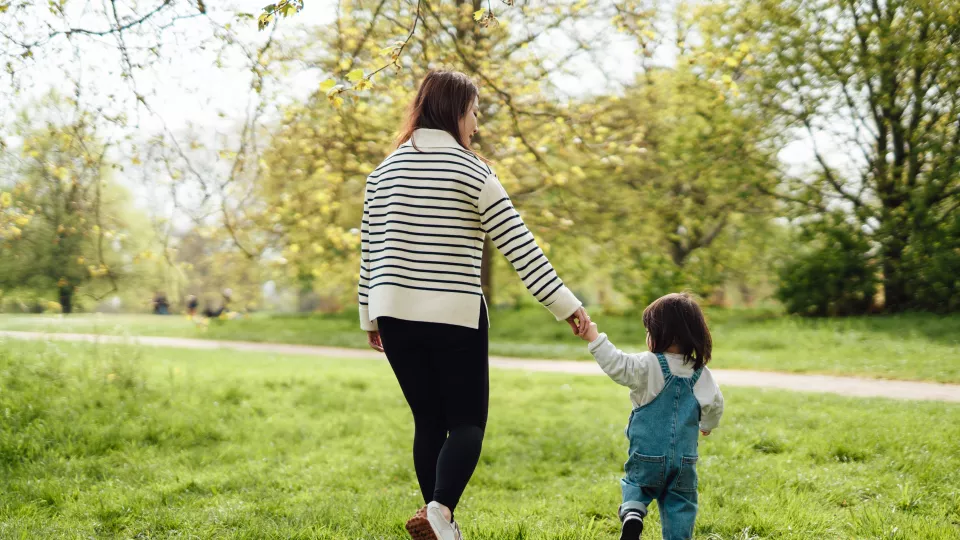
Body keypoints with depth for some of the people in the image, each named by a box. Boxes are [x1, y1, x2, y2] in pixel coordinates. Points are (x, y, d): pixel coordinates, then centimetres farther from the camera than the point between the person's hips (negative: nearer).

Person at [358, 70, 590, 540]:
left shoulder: (386, 170, 9)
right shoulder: (471, 172, -6)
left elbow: (369, 249, 10)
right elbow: (520, 247, -9)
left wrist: (369, 317, 18)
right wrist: (567, 306, -6)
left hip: (395, 314, 5)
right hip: (454, 316, -5)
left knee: (428, 420, 14)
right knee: (467, 421, 3)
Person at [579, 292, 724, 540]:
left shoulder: (648, 366, -16)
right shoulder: (701, 373, -1)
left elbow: (618, 365, -25)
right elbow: (714, 403, 7)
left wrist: (595, 338, -23)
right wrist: (707, 425, 27)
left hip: (648, 456, -3)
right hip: (684, 458, 3)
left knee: (636, 485, 18)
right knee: (680, 505, 12)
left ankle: (632, 513, -10)